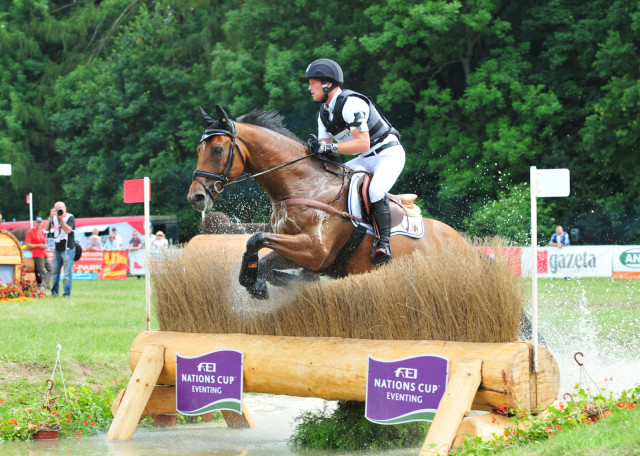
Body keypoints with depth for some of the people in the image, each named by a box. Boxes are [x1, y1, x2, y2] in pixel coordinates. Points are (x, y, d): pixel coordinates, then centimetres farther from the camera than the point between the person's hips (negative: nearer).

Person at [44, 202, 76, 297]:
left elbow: (68, 230, -18)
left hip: (68, 249, -5)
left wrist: (60, 218, -21)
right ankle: (54, 291, 16)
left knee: (68, 272, -5)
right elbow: (46, 229, 0)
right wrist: (50, 217, -12)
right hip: (57, 249, 5)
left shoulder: (70, 217, -3)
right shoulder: (54, 218, 11)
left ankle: (67, 292, 0)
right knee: (54, 271, 7)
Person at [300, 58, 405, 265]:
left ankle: (383, 242, -28)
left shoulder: (350, 103, -22)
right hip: (365, 160, 9)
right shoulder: (324, 112, 8)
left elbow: (363, 143, -29)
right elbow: (324, 146, 6)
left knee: (375, 191, -33)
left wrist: (330, 147, -34)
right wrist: (313, 149, -16)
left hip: (389, 154, -9)